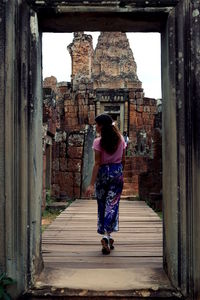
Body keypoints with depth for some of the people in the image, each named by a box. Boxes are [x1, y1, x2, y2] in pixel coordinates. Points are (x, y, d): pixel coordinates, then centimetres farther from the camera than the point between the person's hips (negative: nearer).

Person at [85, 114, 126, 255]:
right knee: (112, 204, 1)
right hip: (117, 172, 2)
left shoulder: (98, 141, -9)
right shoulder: (120, 139, 3)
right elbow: (123, 160, 8)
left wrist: (92, 184, -11)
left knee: (102, 205, 10)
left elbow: (97, 163, -12)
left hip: (103, 173, -2)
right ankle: (107, 235, -13)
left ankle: (106, 236, 14)